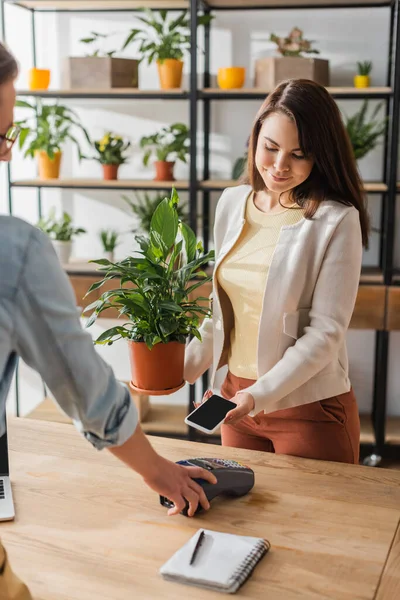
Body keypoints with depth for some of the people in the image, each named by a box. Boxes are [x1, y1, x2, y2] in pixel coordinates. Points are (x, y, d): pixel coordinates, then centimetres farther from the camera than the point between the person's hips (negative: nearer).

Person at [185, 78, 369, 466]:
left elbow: (325, 333, -15)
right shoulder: (232, 203, 3)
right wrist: (183, 370, 2)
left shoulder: (336, 221, -14)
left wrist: (260, 396, -23)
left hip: (309, 408, -5)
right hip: (236, 395, 5)